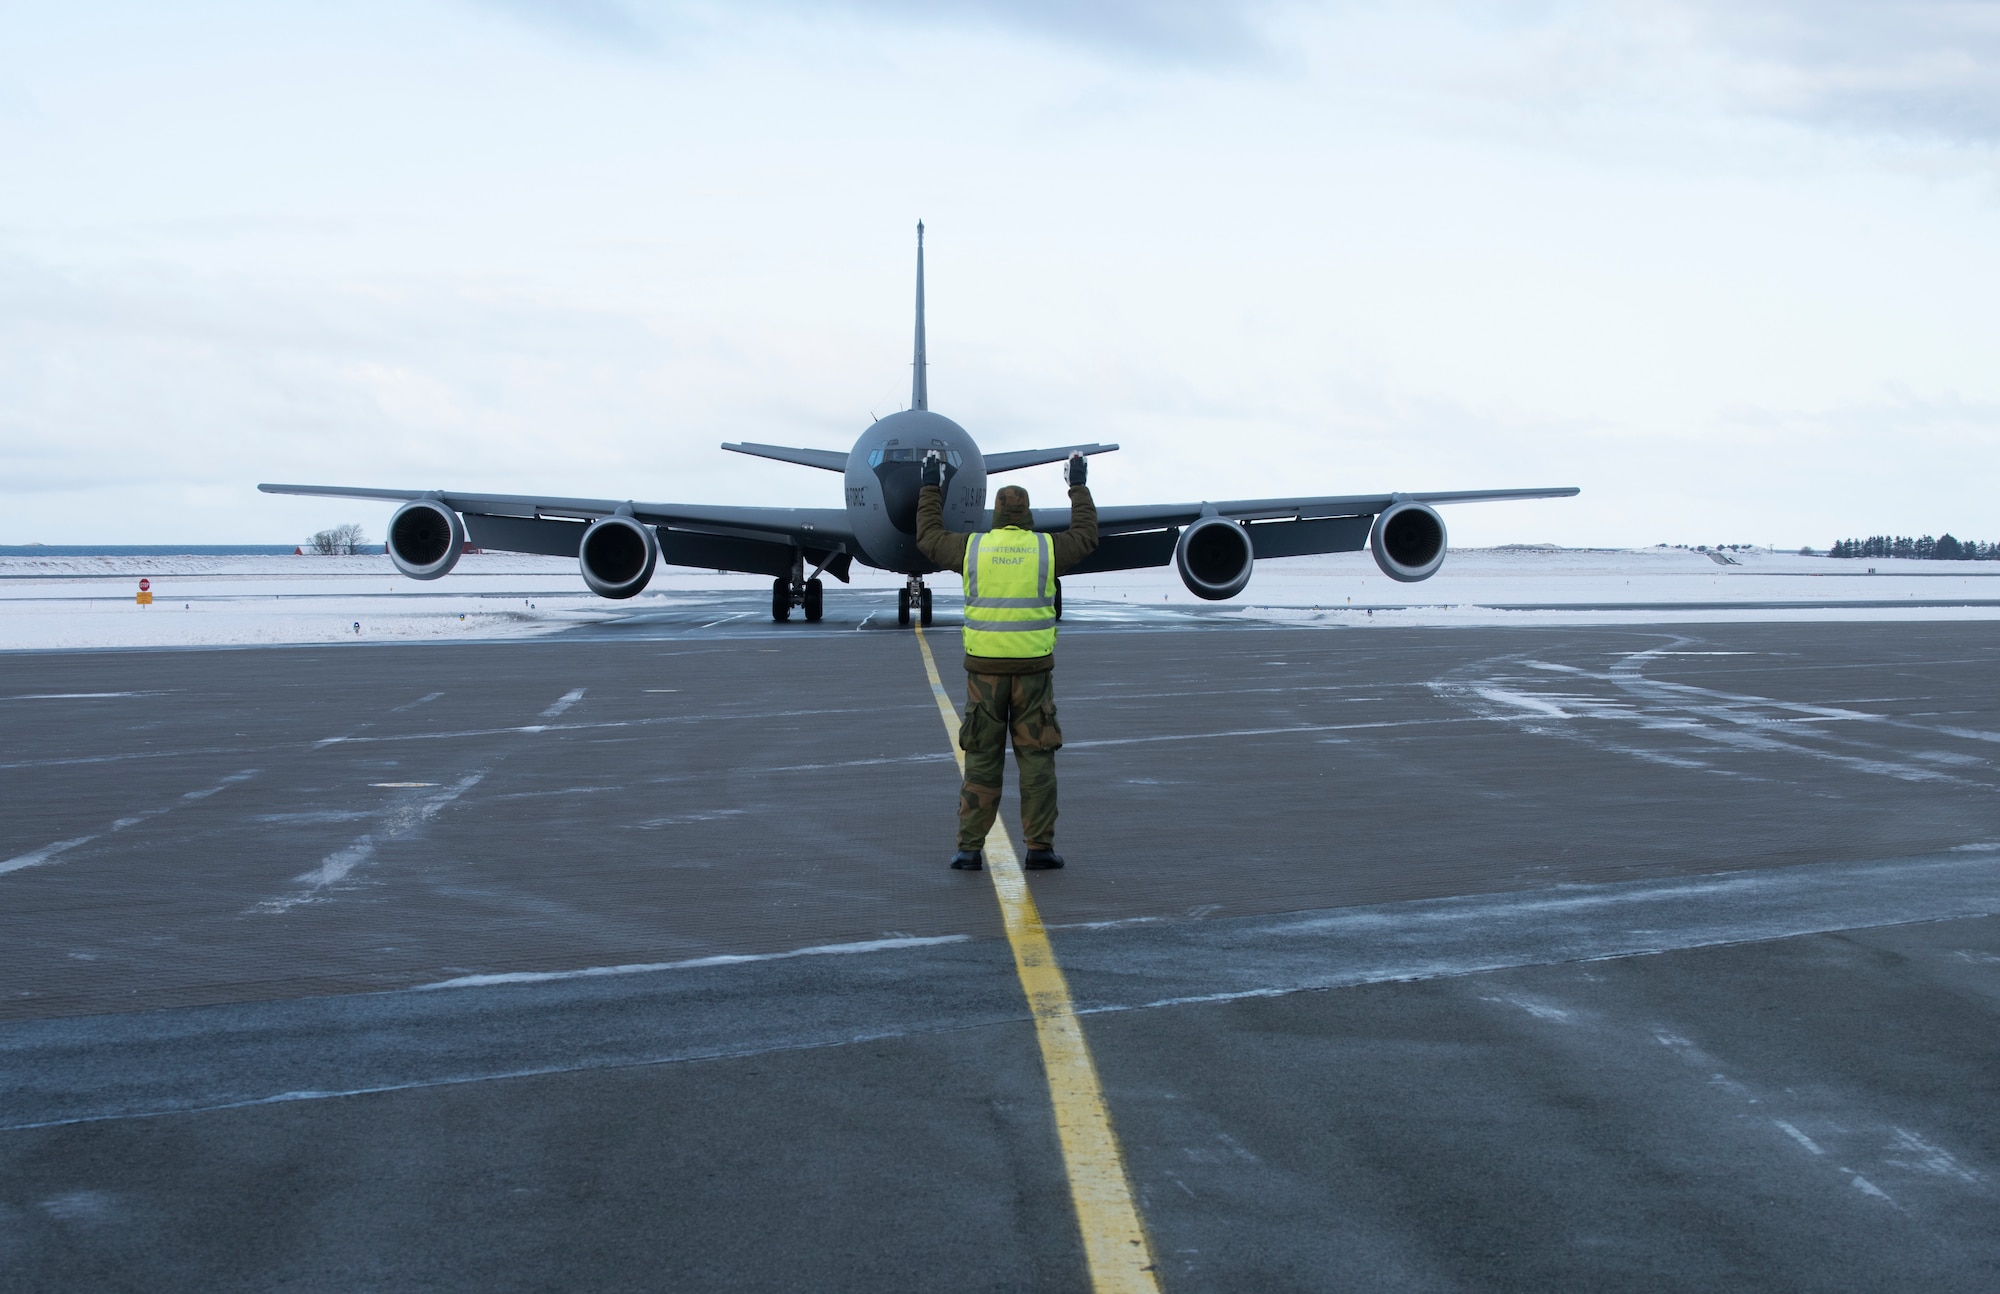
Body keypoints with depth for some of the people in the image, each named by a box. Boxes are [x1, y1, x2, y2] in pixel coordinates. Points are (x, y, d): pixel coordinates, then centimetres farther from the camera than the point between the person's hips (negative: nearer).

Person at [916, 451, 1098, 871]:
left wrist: (931, 487, 28)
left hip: (985, 670, 1)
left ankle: (970, 849, 5)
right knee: (1036, 759, 5)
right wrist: (1078, 487, 31)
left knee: (981, 761, 6)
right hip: (1033, 668, -1)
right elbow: (1085, 537, 19)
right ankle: (1039, 848, 4)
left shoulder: (973, 548, 0)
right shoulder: (1045, 549, -1)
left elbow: (929, 537, 18)